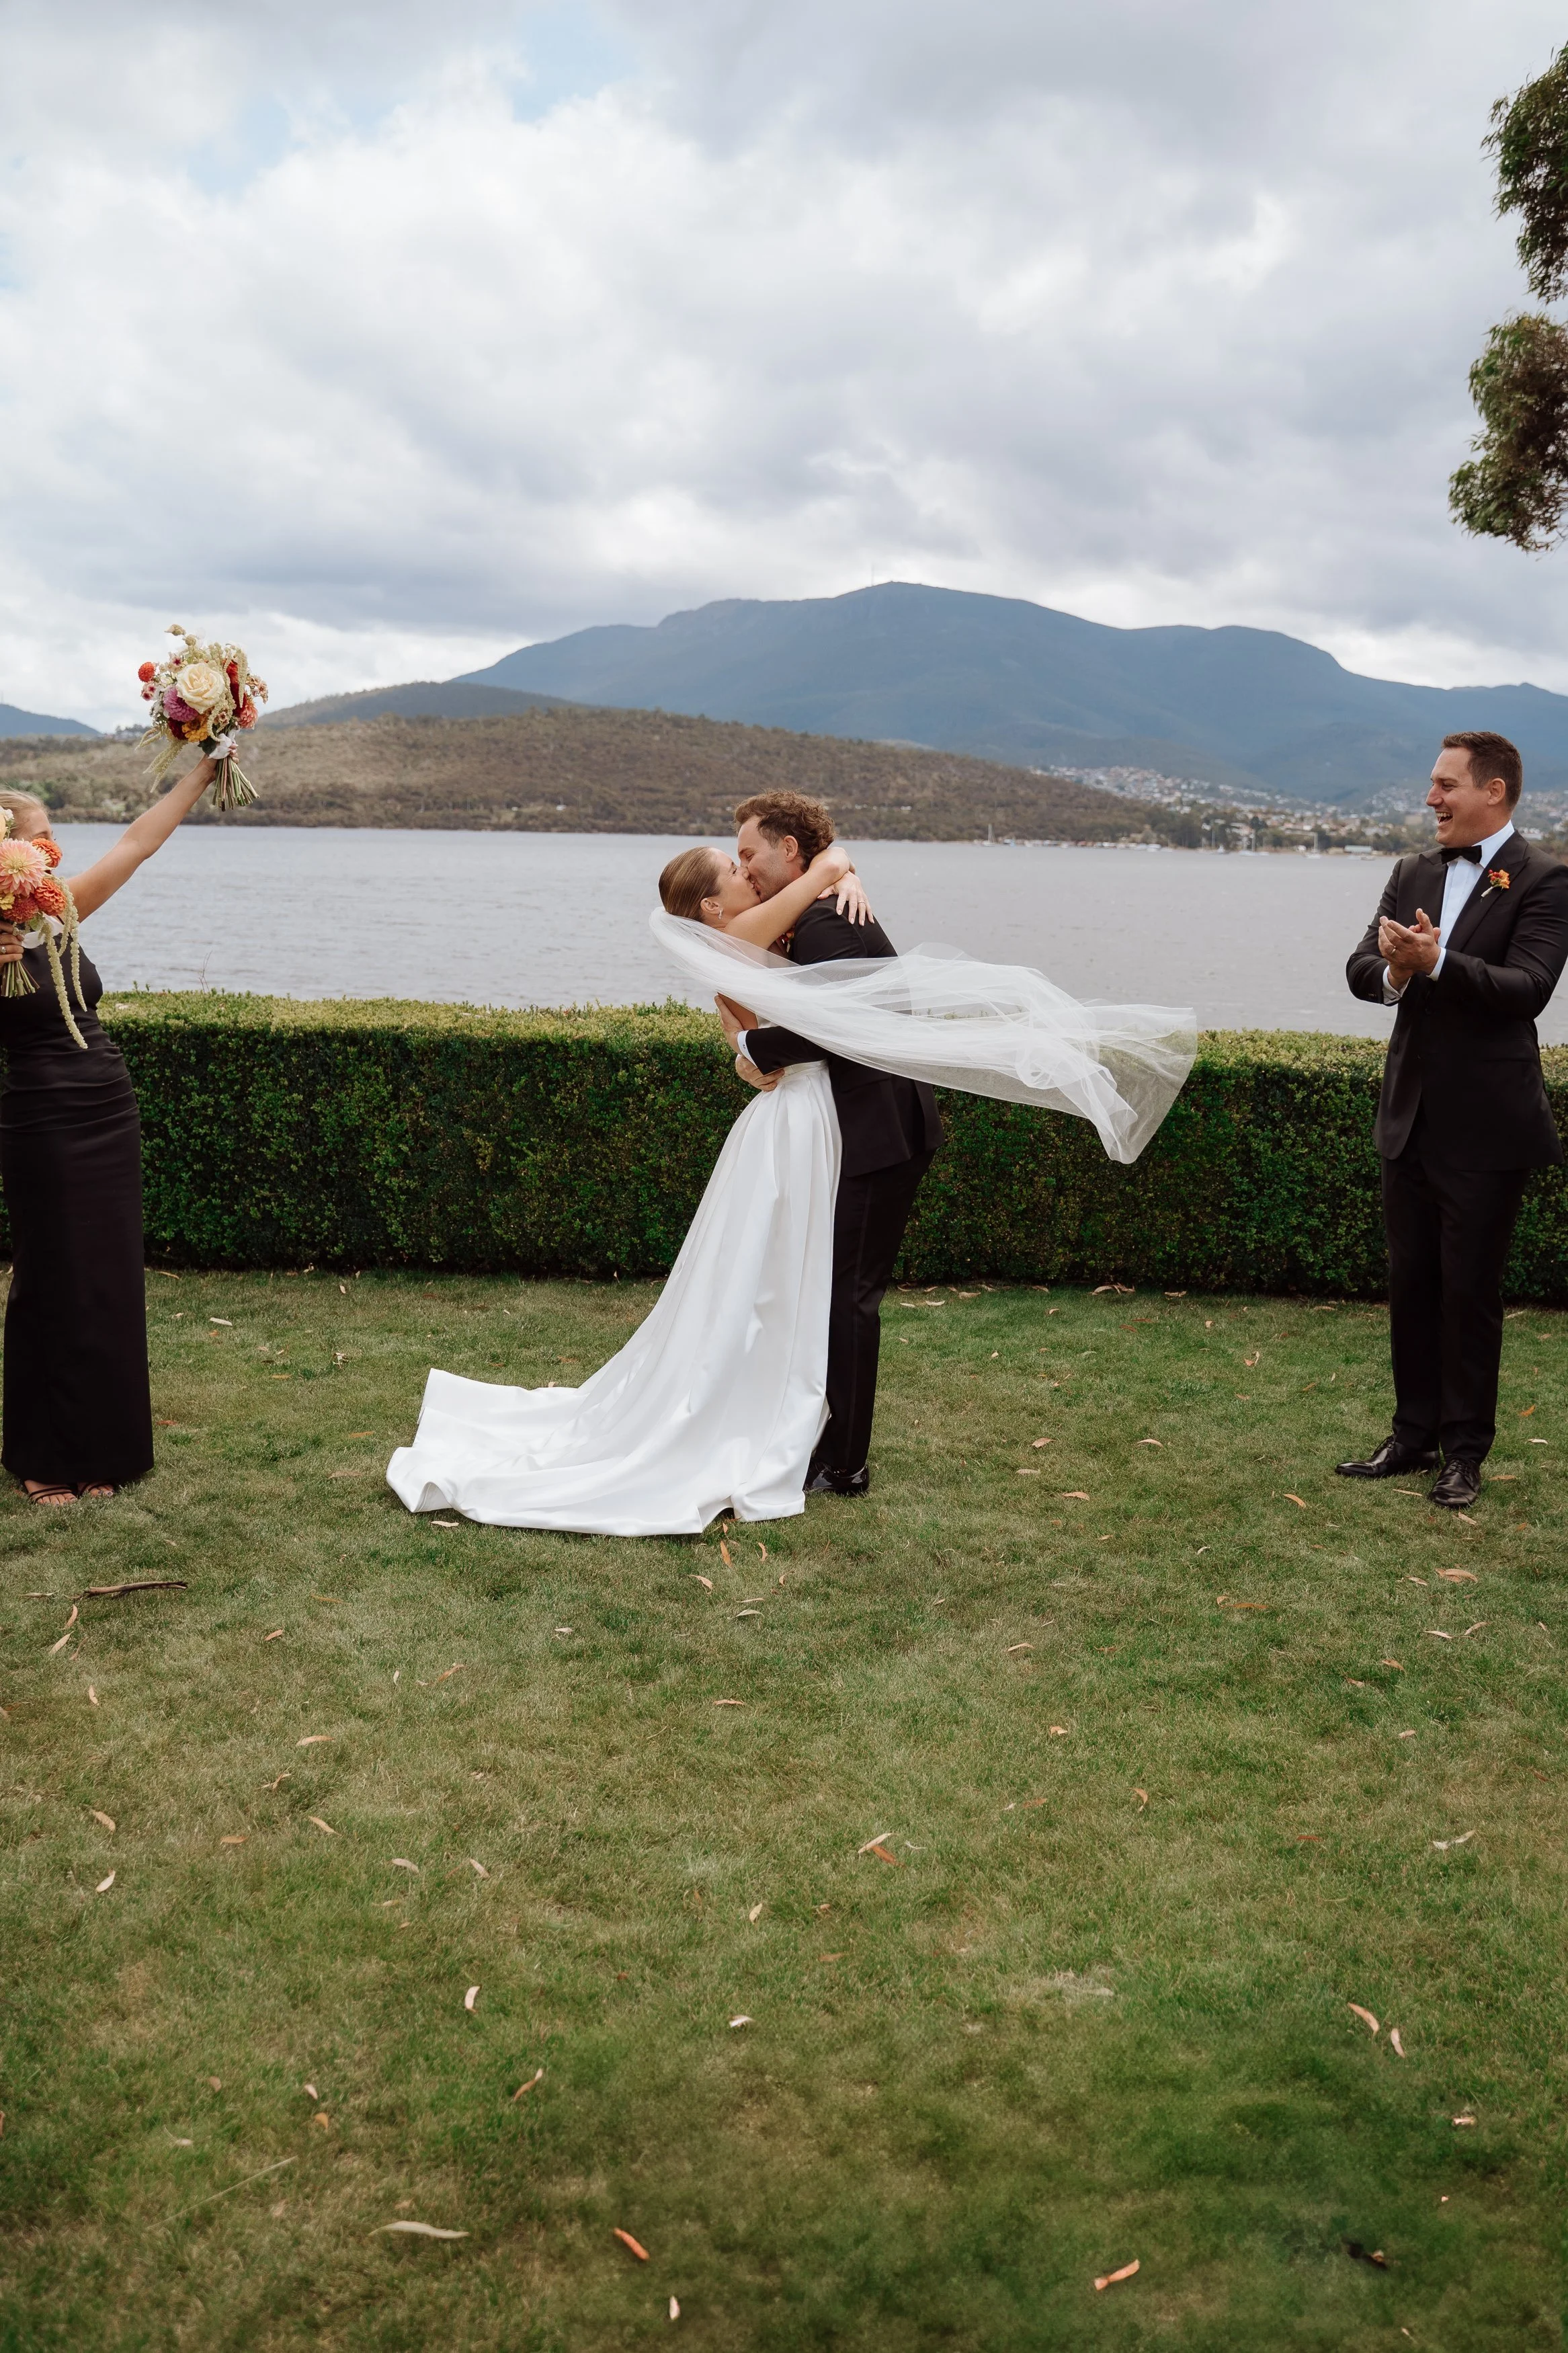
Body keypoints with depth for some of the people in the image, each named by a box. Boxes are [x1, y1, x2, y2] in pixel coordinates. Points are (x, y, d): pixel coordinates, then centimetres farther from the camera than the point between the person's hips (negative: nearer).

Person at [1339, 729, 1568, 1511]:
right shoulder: (1413, 875, 10)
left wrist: (1437, 962, -33)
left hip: (1485, 1128, -6)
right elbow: (1361, 970, 2)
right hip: (1412, 1120, 6)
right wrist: (1394, 970, -21)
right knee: (1410, 1285, 13)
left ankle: (1465, 1450, 16)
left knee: (1470, 1291, 3)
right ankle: (1414, 1434, 25)